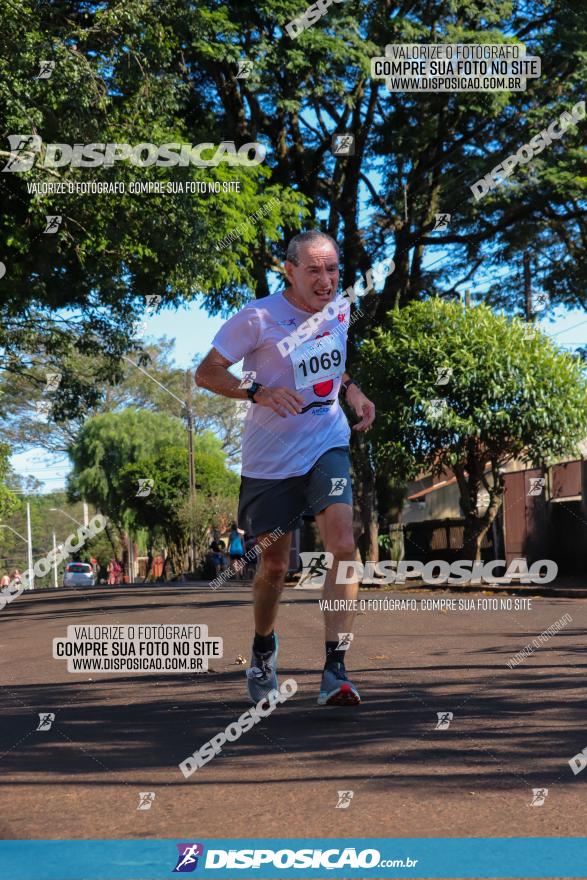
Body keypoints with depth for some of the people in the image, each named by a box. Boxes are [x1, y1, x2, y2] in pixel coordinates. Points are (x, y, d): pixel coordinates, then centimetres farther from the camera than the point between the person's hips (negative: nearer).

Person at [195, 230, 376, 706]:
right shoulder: (258, 318, -15)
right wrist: (259, 392, -24)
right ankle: (263, 646, 38)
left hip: (327, 446, 3)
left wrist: (351, 390, 5)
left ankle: (335, 670, -15)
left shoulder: (341, 308, 3)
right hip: (270, 458, -3)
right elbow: (206, 372, -9)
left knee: (344, 546, -18)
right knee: (274, 565, 6)